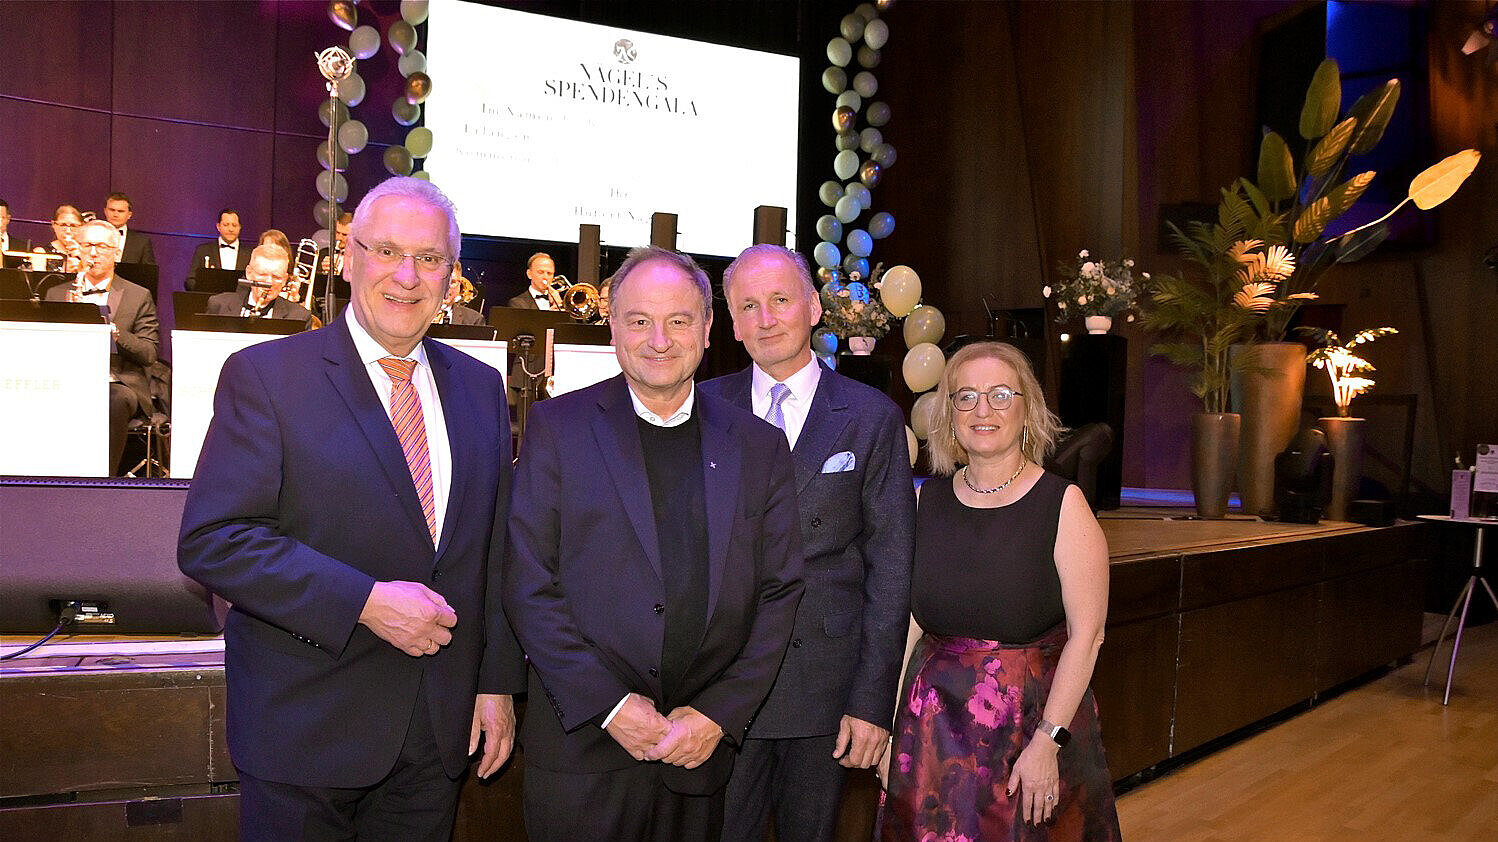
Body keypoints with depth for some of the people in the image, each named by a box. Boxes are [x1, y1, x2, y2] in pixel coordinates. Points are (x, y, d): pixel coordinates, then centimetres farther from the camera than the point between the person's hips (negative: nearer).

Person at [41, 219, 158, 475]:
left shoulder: (138, 296, 10)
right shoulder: (56, 294, 19)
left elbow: (149, 354, 2)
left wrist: (113, 330, -16)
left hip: (119, 383, -2)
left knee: (115, 401, -37)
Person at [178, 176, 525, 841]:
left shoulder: (479, 387, 7)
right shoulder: (266, 375, -7)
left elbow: (495, 551, 9)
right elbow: (211, 541, -15)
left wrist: (498, 681, 6)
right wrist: (365, 601, -22)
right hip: (305, 731, -4)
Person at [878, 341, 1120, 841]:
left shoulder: (1063, 504, -9)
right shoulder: (928, 500, 2)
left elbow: (1086, 635, -12)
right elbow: (909, 619, 3)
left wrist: (1047, 742, -18)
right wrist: (887, 724, -1)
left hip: (1034, 716, -3)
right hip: (935, 721, 3)